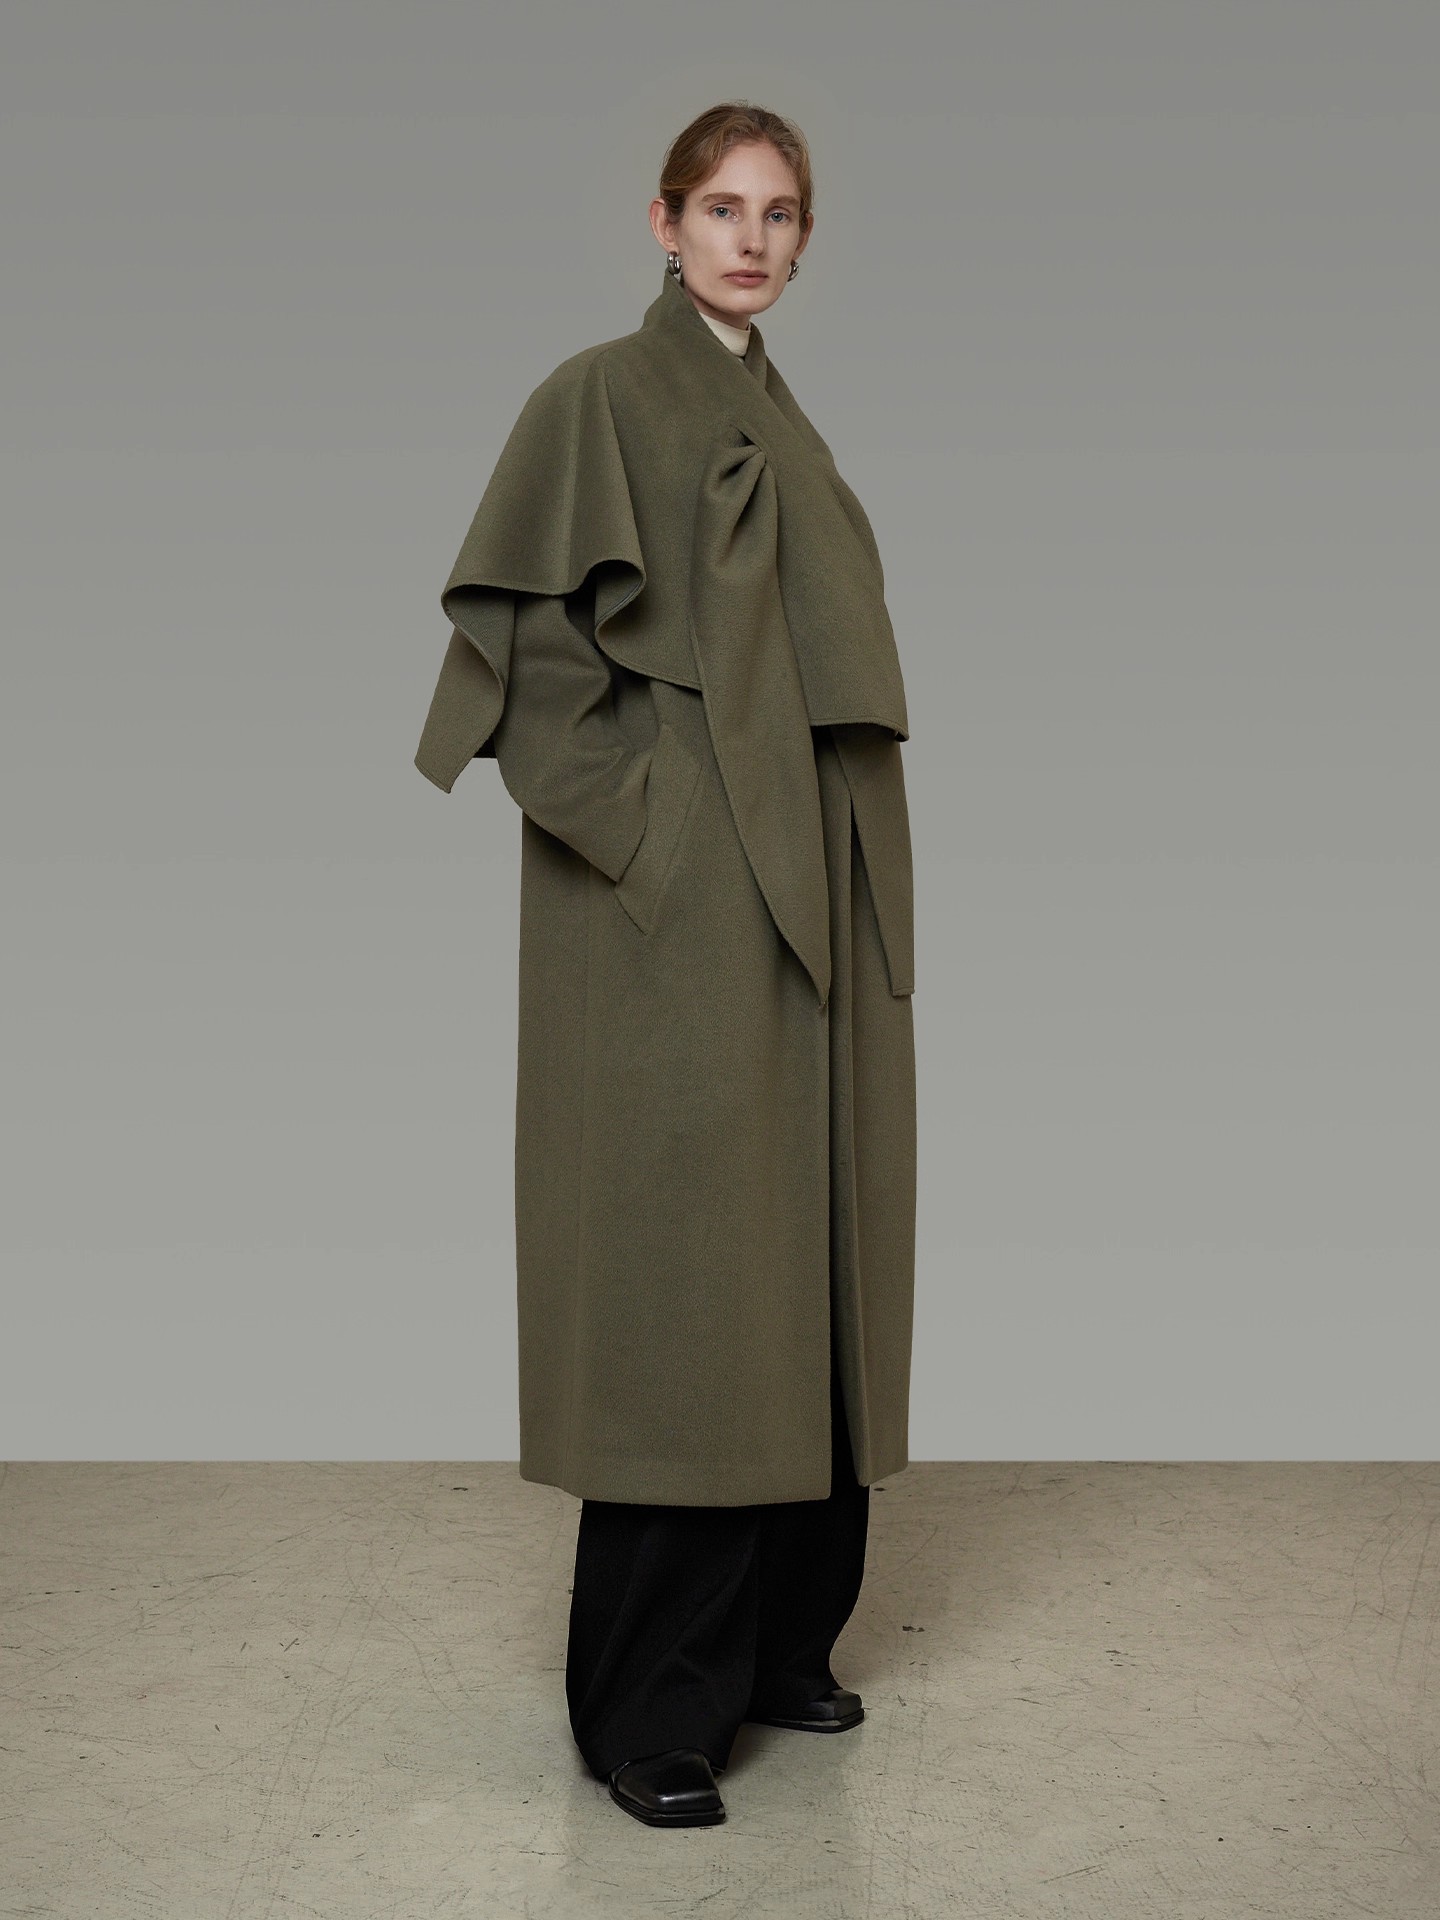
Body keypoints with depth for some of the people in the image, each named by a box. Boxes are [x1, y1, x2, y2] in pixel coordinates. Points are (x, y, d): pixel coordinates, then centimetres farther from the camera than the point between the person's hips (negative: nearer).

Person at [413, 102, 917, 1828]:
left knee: (797, 1267, 10)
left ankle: (779, 1642, 24)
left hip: (803, 906, 8)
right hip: (671, 910, -8)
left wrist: (848, 879, 13)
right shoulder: (599, 396, -3)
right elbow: (526, 638, -12)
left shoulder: (780, 428, 19)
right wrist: (631, 814, -17)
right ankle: (647, 1709, 7)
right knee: (678, 1280, -5)